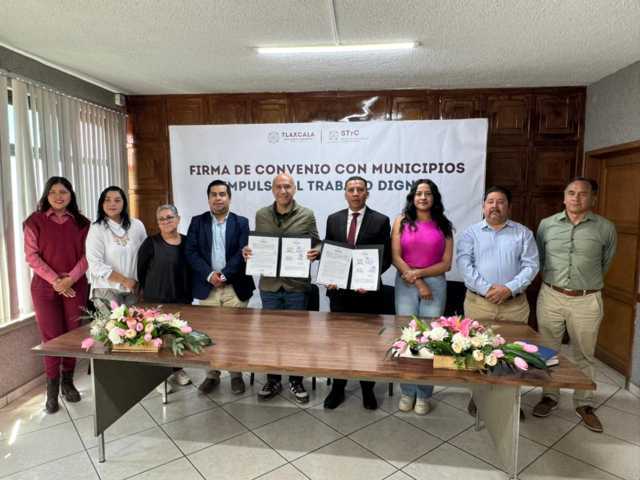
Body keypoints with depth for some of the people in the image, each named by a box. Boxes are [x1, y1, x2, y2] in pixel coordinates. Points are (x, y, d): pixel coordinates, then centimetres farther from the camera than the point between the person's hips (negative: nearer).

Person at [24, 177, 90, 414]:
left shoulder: (81, 223, 5)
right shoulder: (35, 221, 2)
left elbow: (87, 254, 1)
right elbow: (32, 256, -4)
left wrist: (71, 278, -14)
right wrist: (55, 280, -14)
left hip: (75, 286, 1)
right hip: (45, 287, -1)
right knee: (52, 337, 2)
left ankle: (68, 382, 22)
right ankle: (52, 388, 15)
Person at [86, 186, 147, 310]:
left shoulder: (137, 225, 3)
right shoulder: (96, 229, -6)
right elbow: (96, 265, -12)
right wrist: (125, 280, -13)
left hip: (134, 288, 3)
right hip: (107, 289, -3)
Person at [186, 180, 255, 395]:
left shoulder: (241, 222, 3)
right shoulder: (197, 222, 6)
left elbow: (243, 253, -6)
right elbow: (191, 252, -2)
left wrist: (224, 275, -16)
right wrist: (209, 274, -15)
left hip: (235, 287, -1)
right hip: (207, 287, 1)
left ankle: (236, 375, 20)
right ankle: (212, 375, 24)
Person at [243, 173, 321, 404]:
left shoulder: (307, 215, -2)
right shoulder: (261, 215, 5)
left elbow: (316, 244, 2)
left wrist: (316, 252, -20)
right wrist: (247, 251, -10)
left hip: (297, 285, -2)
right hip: (269, 285, 2)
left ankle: (296, 381, 27)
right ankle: (273, 380, 29)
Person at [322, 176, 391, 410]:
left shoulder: (381, 221, -3)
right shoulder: (333, 219, 6)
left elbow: (386, 257, -4)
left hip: (367, 290, -2)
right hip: (339, 289, 2)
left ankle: (367, 389, 28)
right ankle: (338, 388, 26)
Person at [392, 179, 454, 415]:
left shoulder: (444, 226, 5)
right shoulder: (401, 222, 3)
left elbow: (446, 264, 1)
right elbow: (396, 258, -3)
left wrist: (419, 272, -11)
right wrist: (418, 282, -9)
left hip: (435, 284, 0)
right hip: (406, 285, 0)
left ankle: (424, 395, 18)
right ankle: (407, 392, 18)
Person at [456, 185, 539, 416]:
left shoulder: (523, 233, 9)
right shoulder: (470, 232, 6)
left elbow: (530, 265, 0)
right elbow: (464, 265, -6)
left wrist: (510, 288, -14)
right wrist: (486, 288, -16)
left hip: (514, 304, 1)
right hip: (478, 302, 0)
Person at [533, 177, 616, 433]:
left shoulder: (606, 228, -3)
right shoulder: (546, 224, -1)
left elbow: (605, 262, 12)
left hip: (587, 300, -1)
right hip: (551, 296, 1)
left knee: (584, 355, 12)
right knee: (548, 351, 12)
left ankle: (584, 404, 28)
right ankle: (550, 396, 30)